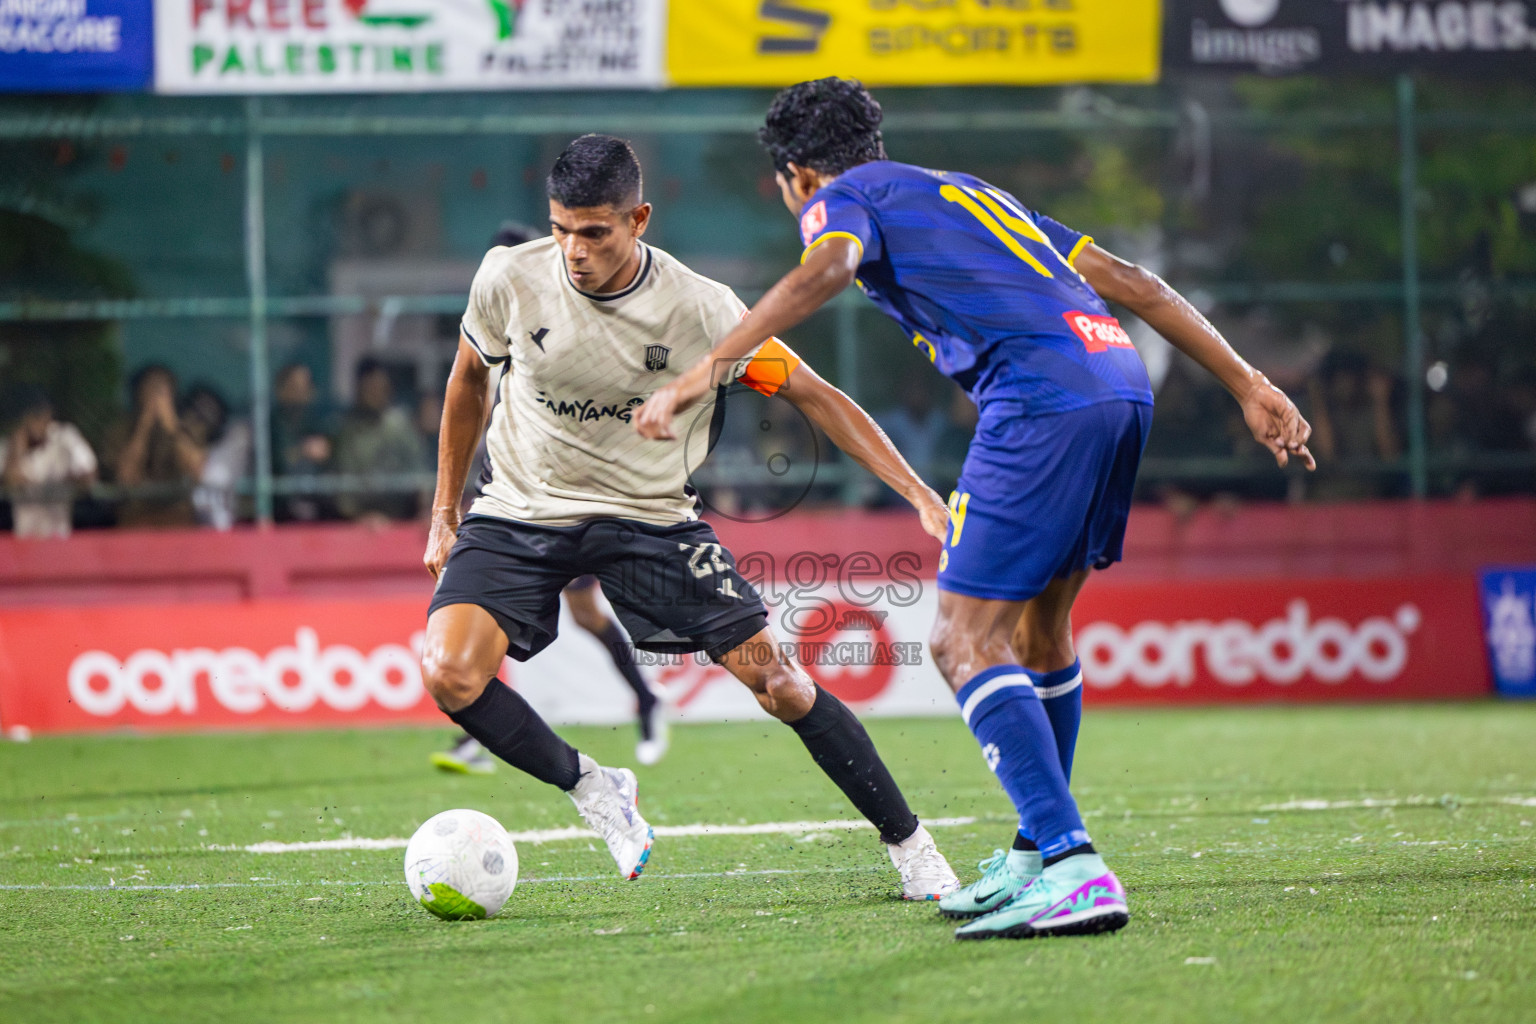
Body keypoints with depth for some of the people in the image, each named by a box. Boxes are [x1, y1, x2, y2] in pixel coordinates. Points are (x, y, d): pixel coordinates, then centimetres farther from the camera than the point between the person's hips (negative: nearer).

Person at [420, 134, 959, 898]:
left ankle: (909, 844, 7)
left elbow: (813, 396, -10)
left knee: (774, 675, -10)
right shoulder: (509, 279, -14)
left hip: (649, 517, -1)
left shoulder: (700, 310, -18)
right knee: (448, 675, -23)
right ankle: (590, 787, 1)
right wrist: (444, 511, 10)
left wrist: (921, 496, -16)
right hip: (519, 514, 1)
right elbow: (469, 379, 7)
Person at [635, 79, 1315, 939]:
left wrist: (699, 376, -21)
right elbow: (1126, 279, 28)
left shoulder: (845, 195, 12)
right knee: (1039, 626, 23)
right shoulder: (964, 192, 33)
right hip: (1122, 381, 8)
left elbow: (824, 271, -14)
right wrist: (1249, 386, 28)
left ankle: (1074, 872, -21)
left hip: (1044, 399, -8)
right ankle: (1038, 856, 31)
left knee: (965, 643, -8)